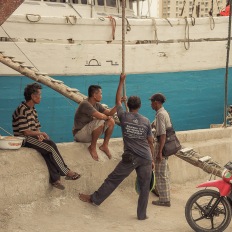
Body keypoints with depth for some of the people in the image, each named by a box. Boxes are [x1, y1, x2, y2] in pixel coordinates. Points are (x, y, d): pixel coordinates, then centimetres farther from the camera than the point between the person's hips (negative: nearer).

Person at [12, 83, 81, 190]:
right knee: (50, 147, -23)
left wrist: (39, 135, -9)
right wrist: (41, 134, -8)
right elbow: (25, 132, -19)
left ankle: (55, 178, -25)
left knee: (50, 146, -20)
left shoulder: (32, 110, 14)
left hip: (32, 137, 8)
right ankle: (66, 172, -13)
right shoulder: (22, 110, -15)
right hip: (24, 140, -8)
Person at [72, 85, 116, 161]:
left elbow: (110, 113, 1)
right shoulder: (85, 104, -24)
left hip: (89, 132, 9)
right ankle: (92, 147, -15)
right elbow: (100, 116, -31)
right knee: (100, 122, -32)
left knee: (111, 121, -1)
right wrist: (107, 117, -10)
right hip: (79, 134, -9)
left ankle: (105, 145, 7)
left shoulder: (97, 105, 4)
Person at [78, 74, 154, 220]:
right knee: (145, 187, 7)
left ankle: (94, 199, 19)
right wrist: (152, 159, 16)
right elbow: (150, 142, 7)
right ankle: (142, 214, 12)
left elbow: (118, 100, 13)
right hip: (146, 159, 2)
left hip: (130, 158, -1)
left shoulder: (124, 117, -3)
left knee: (113, 180, 8)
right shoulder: (146, 121, 2)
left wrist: (121, 82, 21)